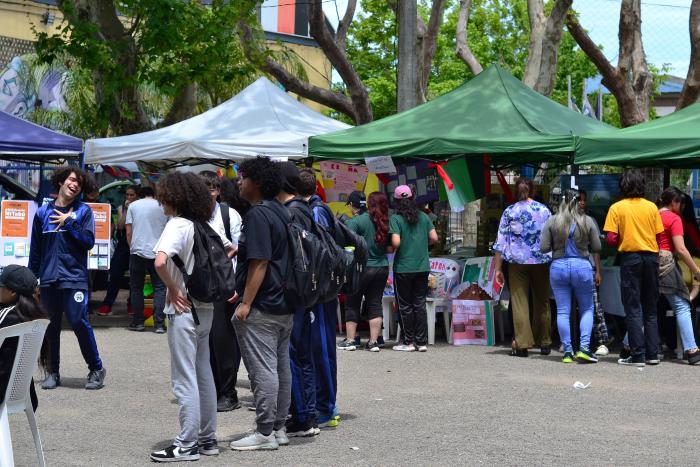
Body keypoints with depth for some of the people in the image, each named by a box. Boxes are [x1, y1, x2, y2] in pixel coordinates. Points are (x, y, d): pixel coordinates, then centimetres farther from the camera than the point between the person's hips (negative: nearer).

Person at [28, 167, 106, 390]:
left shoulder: (83, 211, 3)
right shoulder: (43, 212, 10)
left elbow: (88, 242, -5)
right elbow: (35, 248, 14)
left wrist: (69, 223, -10)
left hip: (74, 277, -3)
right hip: (48, 278, 3)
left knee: (79, 322, -10)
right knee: (51, 326, 8)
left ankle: (96, 369, 3)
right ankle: (53, 372, 18)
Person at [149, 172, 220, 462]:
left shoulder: (177, 224, -15)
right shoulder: (204, 225, 9)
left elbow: (160, 262, -30)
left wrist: (173, 290, -16)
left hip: (183, 309, -8)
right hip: (206, 308, 8)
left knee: (185, 379, -4)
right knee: (204, 374, 13)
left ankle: (187, 445, -1)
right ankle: (207, 439, 19)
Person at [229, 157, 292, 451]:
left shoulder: (258, 215, -16)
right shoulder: (281, 212, 13)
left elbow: (259, 263, -21)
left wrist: (246, 303, -20)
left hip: (261, 307, -10)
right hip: (284, 305, 10)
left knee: (262, 369, -6)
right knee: (281, 366, 12)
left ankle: (265, 433, -4)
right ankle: (278, 428, 18)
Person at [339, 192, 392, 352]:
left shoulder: (357, 221, -12)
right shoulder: (387, 223, -1)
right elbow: (390, 249, 5)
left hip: (361, 268, -3)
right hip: (382, 268, 4)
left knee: (352, 304, 8)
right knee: (375, 304, 9)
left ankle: (350, 340, 10)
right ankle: (374, 341, 6)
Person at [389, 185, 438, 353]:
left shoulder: (396, 219, -9)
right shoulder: (424, 217, 3)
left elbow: (396, 242, -18)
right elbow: (434, 238, 0)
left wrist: (391, 247, 3)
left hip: (403, 268, -4)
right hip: (422, 267, 4)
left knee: (405, 306, 5)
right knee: (420, 304, 9)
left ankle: (408, 342, 8)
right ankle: (422, 342, 8)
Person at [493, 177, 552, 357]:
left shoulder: (509, 212, 1)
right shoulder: (544, 210, 3)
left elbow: (500, 241, -1)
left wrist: (498, 269, 2)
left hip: (517, 262, -1)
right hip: (541, 261, 1)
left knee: (519, 302, 0)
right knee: (542, 302, 13)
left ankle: (522, 344, -8)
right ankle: (544, 343, 20)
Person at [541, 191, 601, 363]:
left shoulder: (552, 222, -1)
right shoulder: (587, 221, -1)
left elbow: (543, 248, -3)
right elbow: (597, 248, 0)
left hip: (558, 267, 1)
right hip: (582, 267, -1)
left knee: (562, 311, 6)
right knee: (587, 309, 11)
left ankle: (567, 352, 5)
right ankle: (584, 348, -3)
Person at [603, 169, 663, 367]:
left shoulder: (617, 208, -4)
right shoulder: (651, 207, 4)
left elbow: (610, 238, -9)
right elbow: (659, 236, 2)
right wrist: (653, 250, 14)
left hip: (630, 257, -3)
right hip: (651, 257, 3)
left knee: (633, 309, 0)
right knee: (650, 309, 12)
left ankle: (638, 356, -3)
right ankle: (652, 354, 12)